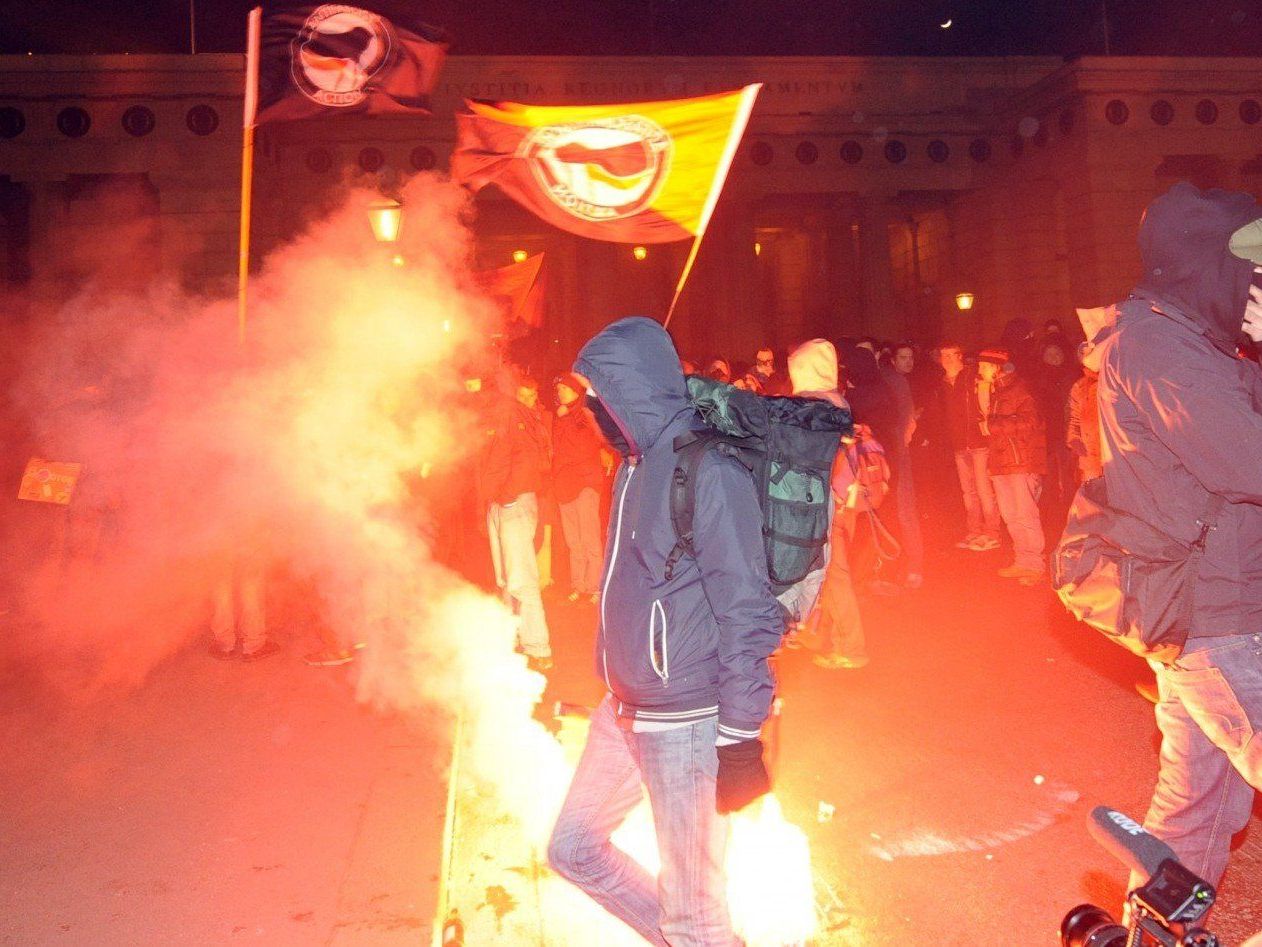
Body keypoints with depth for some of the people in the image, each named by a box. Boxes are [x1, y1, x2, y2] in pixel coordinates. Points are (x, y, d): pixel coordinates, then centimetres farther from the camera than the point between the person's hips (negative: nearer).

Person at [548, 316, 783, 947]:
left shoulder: (710, 474, -19)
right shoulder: (637, 464, 9)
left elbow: (745, 611, -18)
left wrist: (740, 737, -16)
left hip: (686, 721, -9)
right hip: (624, 711, 9)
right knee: (573, 848, 19)